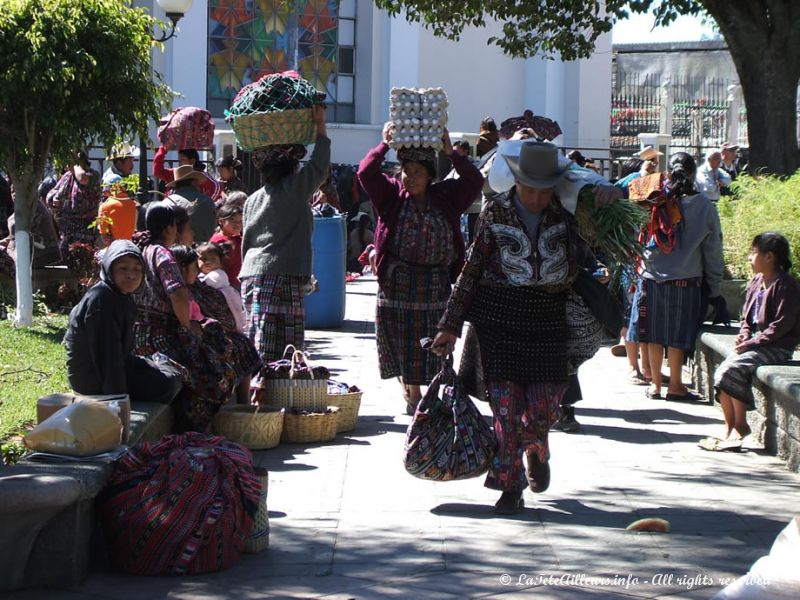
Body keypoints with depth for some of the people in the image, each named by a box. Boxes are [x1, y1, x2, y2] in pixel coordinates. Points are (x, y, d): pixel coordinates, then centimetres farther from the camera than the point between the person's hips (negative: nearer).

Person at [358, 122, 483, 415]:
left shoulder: (446, 196, 6)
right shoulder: (391, 194, 3)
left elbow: (474, 180, -5)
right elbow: (366, 173, -10)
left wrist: (451, 153, -12)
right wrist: (385, 144, -13)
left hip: (435, 285, 1)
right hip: (397, 282, -1)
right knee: (400, 345, 3)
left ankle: (415, 397, 9)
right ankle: (410, 396, 18)